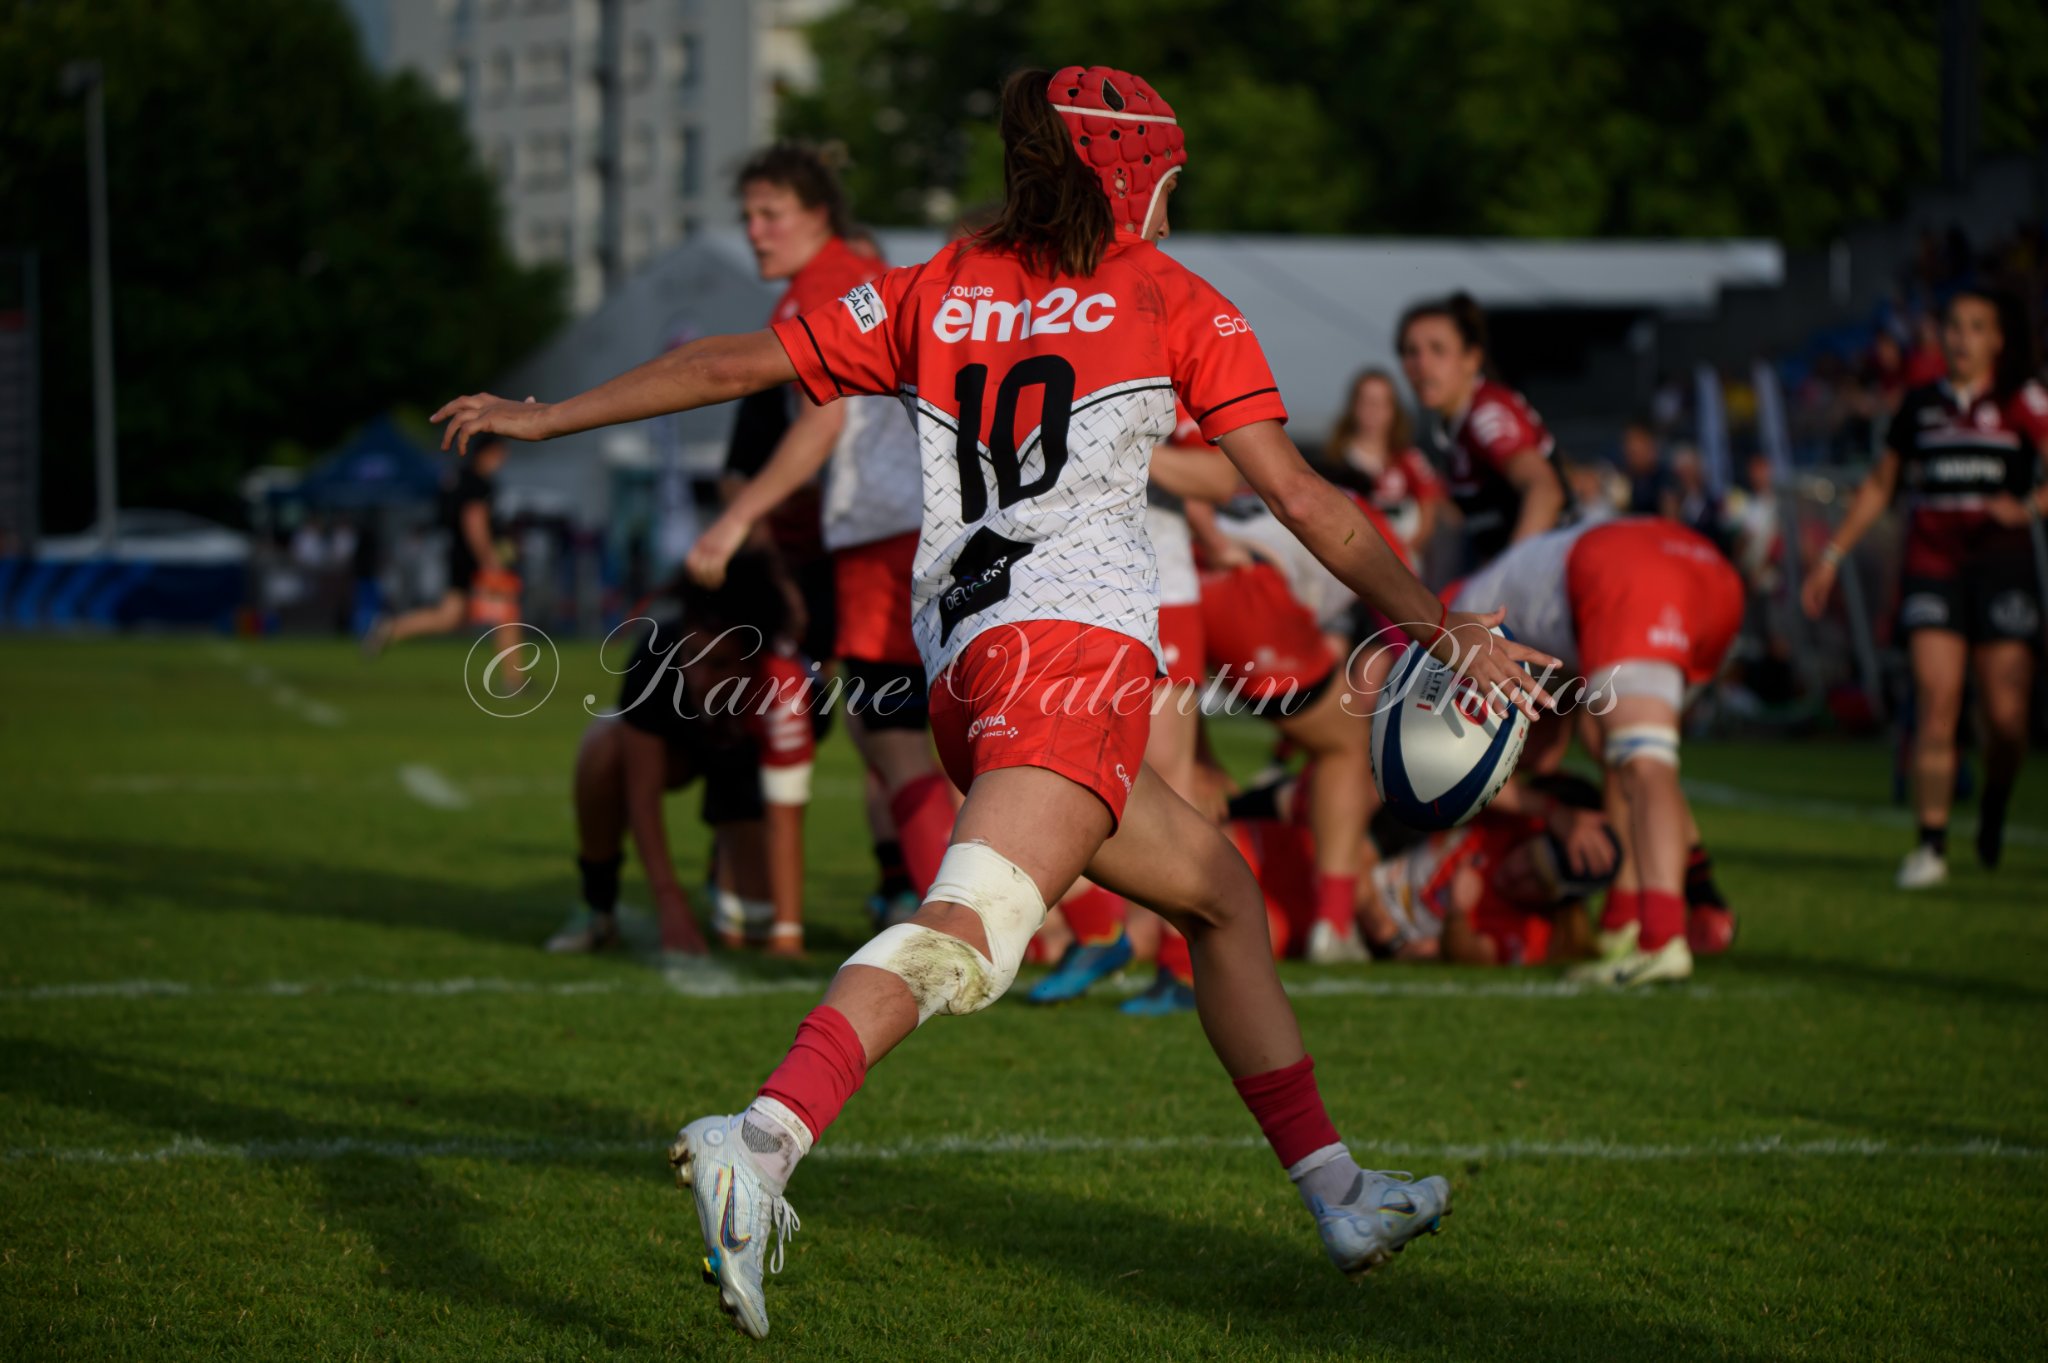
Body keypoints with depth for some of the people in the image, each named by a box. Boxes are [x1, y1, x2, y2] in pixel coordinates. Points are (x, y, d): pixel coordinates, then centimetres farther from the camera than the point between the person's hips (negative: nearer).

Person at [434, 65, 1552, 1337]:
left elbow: (732, 363, 23)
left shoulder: (935, 292, 21)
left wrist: (543, 418, 33)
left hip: (963, 660, 7)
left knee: (1221, 889, 22)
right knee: (968, 932, -24)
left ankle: (1338, 1194, 25)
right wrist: (1444, 625, 10)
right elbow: (1301, 496, 7)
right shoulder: (1174, 303, 11)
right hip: (1074, 640, -7)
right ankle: (764, 1142, -46)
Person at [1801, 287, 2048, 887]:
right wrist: (1832, 556, 19)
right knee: (1936, 704, -13)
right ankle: (1931, 844, -12)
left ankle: (1994, 810, 26)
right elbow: (1880, 487, 21)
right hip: (1932, 563, 1)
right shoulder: (1921, 405, 13)